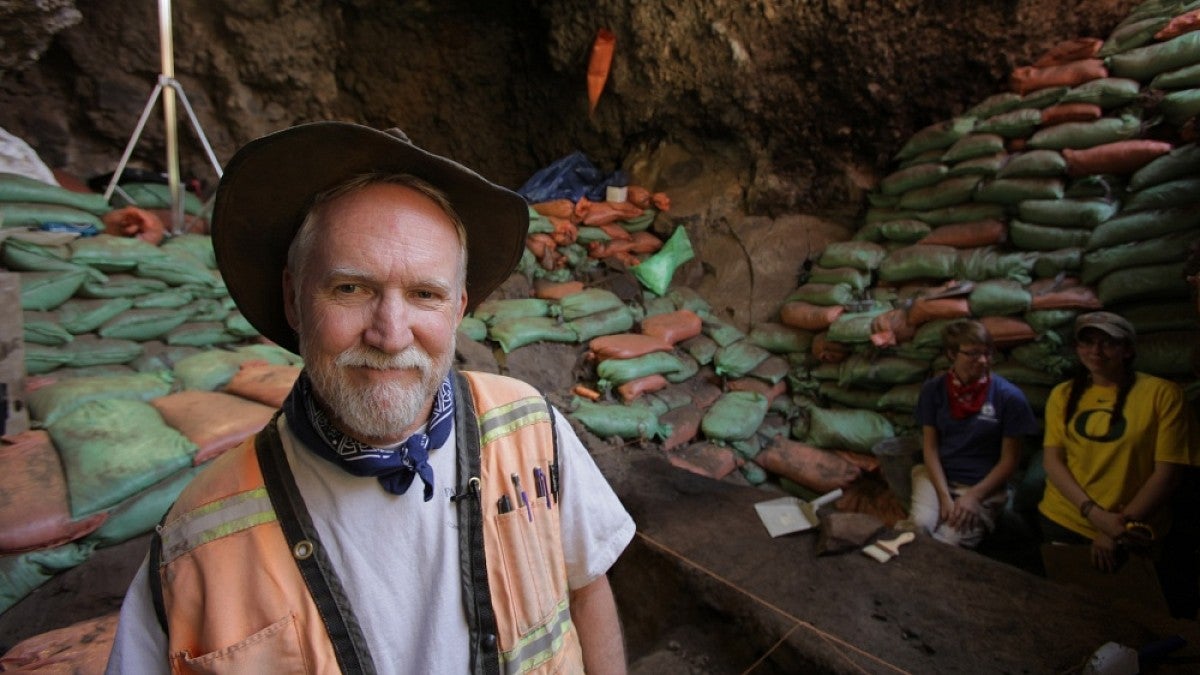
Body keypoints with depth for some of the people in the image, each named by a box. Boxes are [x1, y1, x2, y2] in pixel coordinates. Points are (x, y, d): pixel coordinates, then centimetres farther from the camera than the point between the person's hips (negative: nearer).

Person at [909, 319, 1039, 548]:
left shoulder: (1009, 396, -8)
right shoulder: (933, 389, -2)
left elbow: (1009, 459, -4)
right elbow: (930, 446, -3)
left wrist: (974, 496, -14)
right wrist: (944, 496, -14)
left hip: (984, 486, -1)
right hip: (937, 475, 1)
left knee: (949, 542, -23)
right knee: (919, 525, -25)